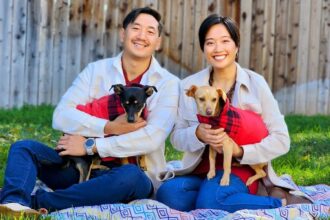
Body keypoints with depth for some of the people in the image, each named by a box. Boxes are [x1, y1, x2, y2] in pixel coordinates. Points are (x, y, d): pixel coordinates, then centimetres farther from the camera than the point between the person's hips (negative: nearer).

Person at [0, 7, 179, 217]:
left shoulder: (168, 84, -1)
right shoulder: (96, 70, 8)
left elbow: (152, 138, -15)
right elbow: (61, 117, -4)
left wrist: (90, 146, -16)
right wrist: (111, 128, -18)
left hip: (134, 173, -3)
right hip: (84, 168, 3)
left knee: (129, 176, -38)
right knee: (24, 147, -15)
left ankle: (37, 202, -36)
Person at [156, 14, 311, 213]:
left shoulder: (256, 83, -1)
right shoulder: (189, 85, 6)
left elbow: (281, 140, -3)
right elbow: (177, 137, 8)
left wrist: (240, 151, -18)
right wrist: (198, 134, -15)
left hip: (240, 170, -4)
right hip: (199, 170, 4)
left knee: (210, 199, -36)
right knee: (168, 193, -29)